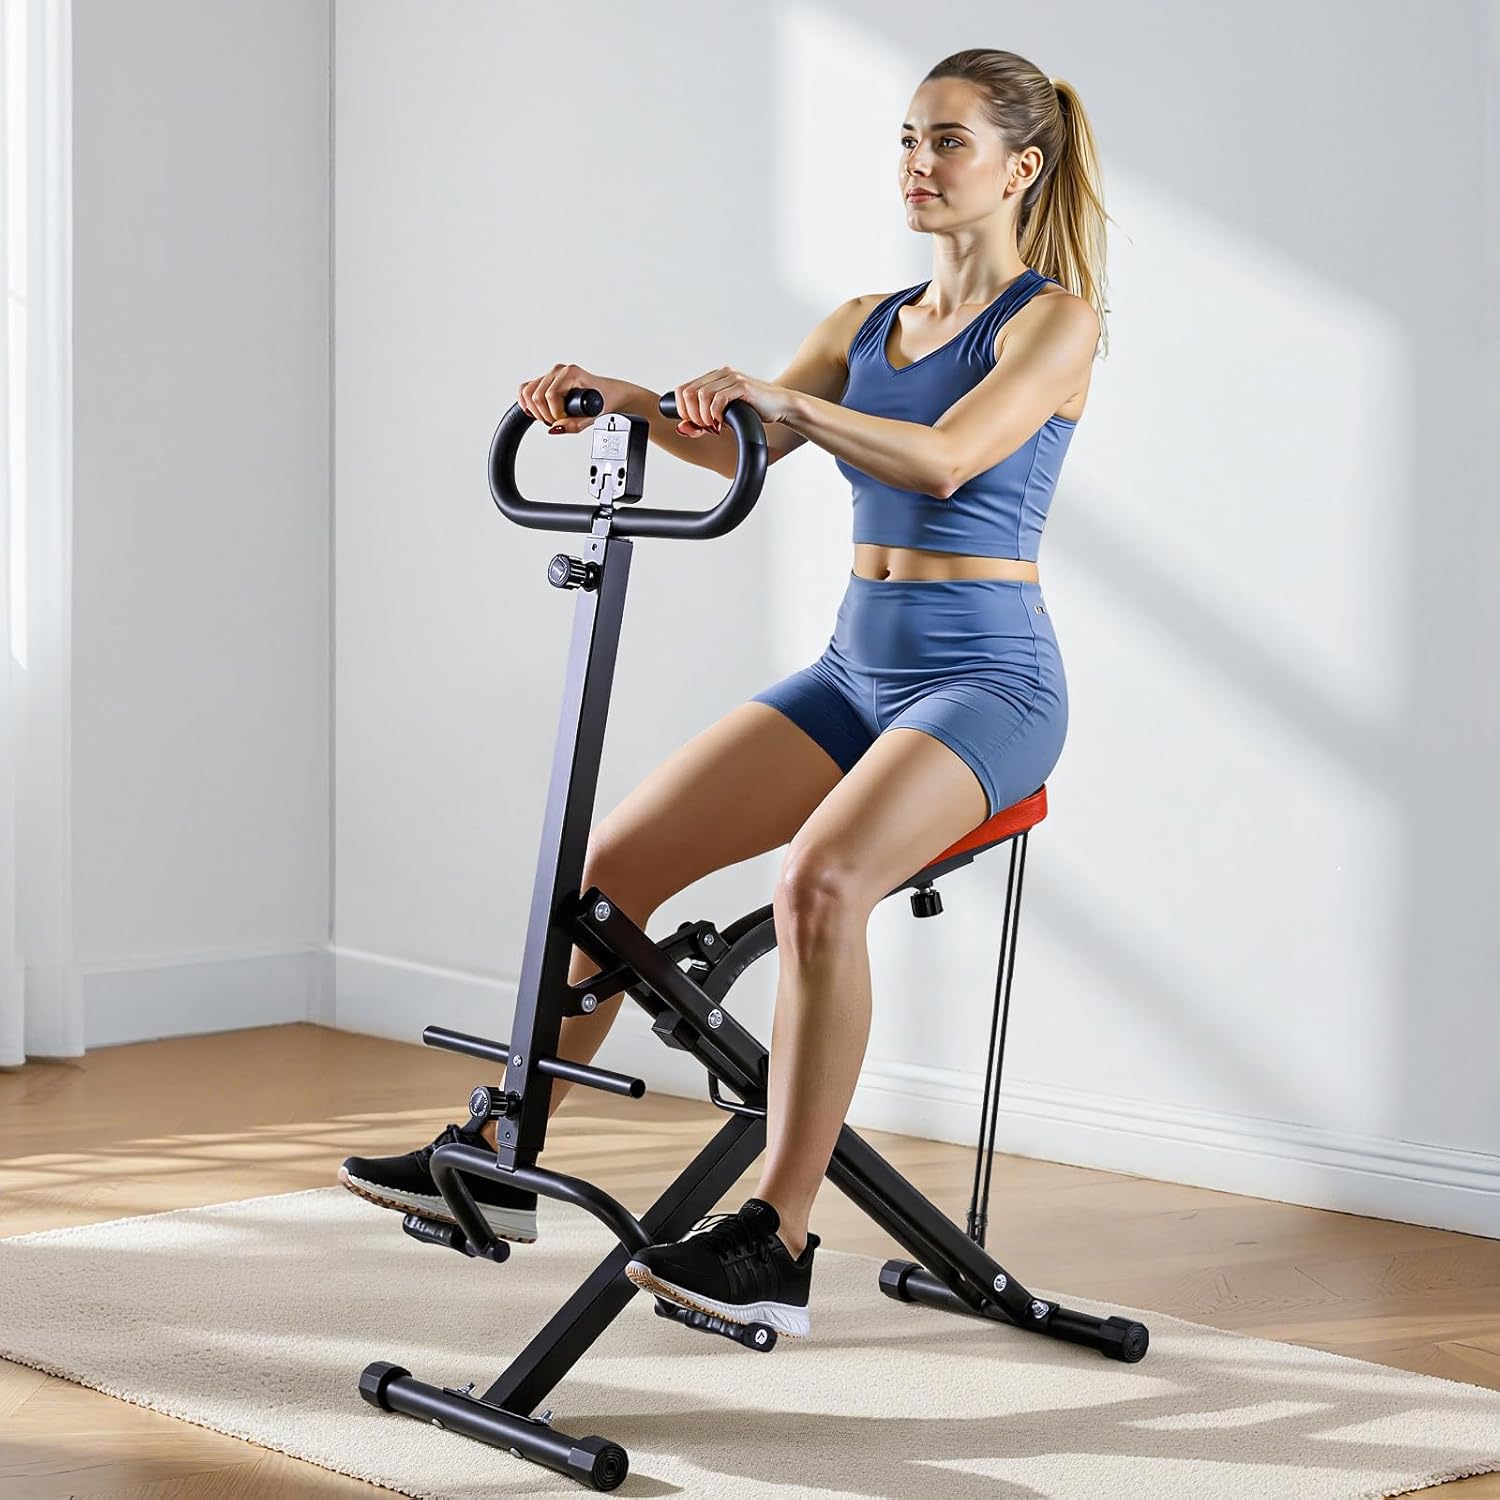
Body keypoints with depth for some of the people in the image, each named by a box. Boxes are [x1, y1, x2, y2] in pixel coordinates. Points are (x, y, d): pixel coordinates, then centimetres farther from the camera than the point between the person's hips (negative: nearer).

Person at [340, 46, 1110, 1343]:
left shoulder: (1056, 318, -6)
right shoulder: (866, 322, 16)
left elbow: (944, 458, -23)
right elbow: (740, 446, 6)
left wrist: (777, 396, -30)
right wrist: (621, 397, -11)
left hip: (986, 679, -7)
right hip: (855, 668, 7)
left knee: (818, 882, -34)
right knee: (615, 858, -5)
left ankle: (777, 1244, -30)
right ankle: (502, 1162, 7)